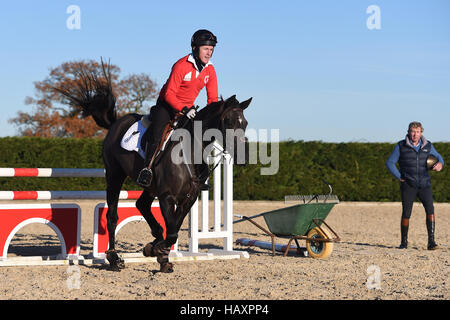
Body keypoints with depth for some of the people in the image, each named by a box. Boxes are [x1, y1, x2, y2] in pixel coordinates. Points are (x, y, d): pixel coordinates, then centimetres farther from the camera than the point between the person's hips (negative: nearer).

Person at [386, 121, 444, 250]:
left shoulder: (427, 146, 7)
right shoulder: (401, 146, 1)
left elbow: (438, 157, 20)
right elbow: (390, 162, 3)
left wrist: (440, 164, -5)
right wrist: (400, 177, -4)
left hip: (424, 185, 1)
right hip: (408, 185, -1)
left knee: (430, 209, -16)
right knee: (406, 214, -1)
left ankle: (431, 241, -16)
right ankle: (404, 242, 14)